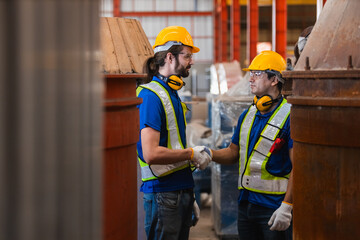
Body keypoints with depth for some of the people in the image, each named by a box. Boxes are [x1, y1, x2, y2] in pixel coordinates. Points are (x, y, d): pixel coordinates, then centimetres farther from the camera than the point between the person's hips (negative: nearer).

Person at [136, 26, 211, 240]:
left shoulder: (172, 94, 16)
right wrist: (192, 154, -12)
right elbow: (151, 154, -24)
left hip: (181, 190, 9)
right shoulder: (151, 96, -14)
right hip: (162, 193, -9)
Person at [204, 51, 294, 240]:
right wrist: (210, 154, 0)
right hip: (246, 202, 7)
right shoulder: (247, 115, 12)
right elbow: (234, 152, 20)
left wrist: (287, 206, -19)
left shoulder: (289, 116, -11)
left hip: (274, 207, -7)